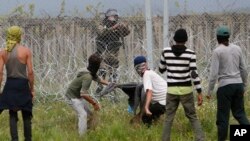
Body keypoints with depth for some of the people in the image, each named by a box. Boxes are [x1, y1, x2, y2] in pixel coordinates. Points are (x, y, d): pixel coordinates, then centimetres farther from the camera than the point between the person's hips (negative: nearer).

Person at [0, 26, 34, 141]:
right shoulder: (26, 51, -7)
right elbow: (30, 72, -10)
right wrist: (32, 89, -1)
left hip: (10, 85, 2)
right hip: (22, 84, -2)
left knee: (12, 115, 8)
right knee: (26, 115, 12)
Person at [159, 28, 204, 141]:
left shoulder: (166, 51, -3)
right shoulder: (190, 54, -9)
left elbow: (161, 69, 11)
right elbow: (194, 73, -13)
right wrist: (199, 93, -10)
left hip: (172, 90, 1)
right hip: (186, 90, -1)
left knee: (169, 118, 13)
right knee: (193, 117, 10)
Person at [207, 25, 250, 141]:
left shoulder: (217, 51, -8)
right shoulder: (237, 49, 7)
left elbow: (214, 73, -13)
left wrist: (210, 91, -6)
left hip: (225, 86, -5)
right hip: (238, 84, 5)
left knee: (222, 117, 4)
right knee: (239, 113, 13)